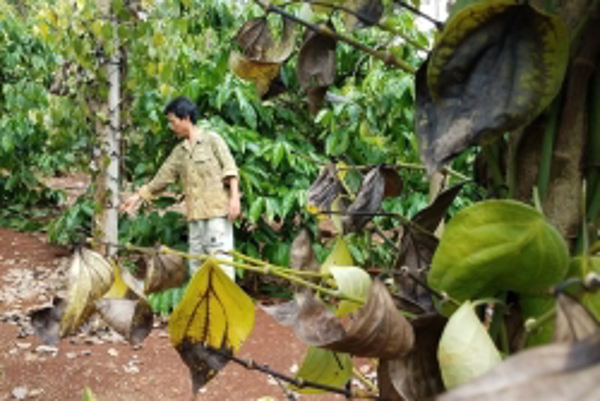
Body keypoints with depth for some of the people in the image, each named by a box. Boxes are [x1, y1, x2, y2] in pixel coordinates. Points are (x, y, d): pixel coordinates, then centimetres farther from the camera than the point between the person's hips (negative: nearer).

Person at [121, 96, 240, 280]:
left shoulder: (212, 139, 2)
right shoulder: (179, 152, 18)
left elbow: (230, 169, -4)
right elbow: (162, 177, 23)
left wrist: (234, 197, -13)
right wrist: (139, 196, 24)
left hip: (217, 210, -6)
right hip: (195, 214, 7)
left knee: (220, 257, -9)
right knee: (196, 261, 7)